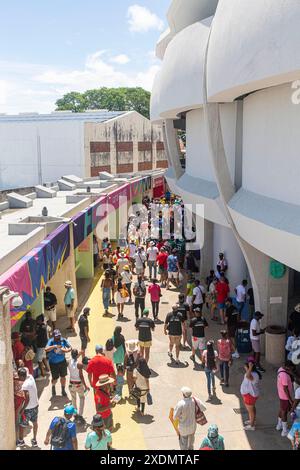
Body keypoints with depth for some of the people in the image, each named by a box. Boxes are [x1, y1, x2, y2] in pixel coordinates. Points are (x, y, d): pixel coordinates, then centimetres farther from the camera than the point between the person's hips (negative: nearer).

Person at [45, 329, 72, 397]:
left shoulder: (63, 340, -6)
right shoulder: (51, 341, -16)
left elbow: (70, 347, 0)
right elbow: (46, 349, -31)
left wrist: (67, 350, -22)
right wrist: (55, 346, -39)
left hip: (62, 362, 3)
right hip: (53, 363, -3)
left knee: (63, 377, 12)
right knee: (55, 378, 5)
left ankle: (63, 390, 34)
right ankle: (53, 387, 39)